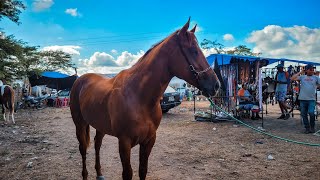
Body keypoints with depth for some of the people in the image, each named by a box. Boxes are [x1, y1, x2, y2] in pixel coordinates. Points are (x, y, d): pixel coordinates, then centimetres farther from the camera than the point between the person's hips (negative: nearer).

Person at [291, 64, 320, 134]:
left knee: (311, 113, -14)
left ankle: (312, 127, 9)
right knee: (304, 114, 7)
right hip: (303, 99, 2)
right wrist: (300, 72, 1)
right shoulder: (302, 77, 8)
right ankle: (307, 128, 21)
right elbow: (292, 78, -4)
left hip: (311, 99, -2)